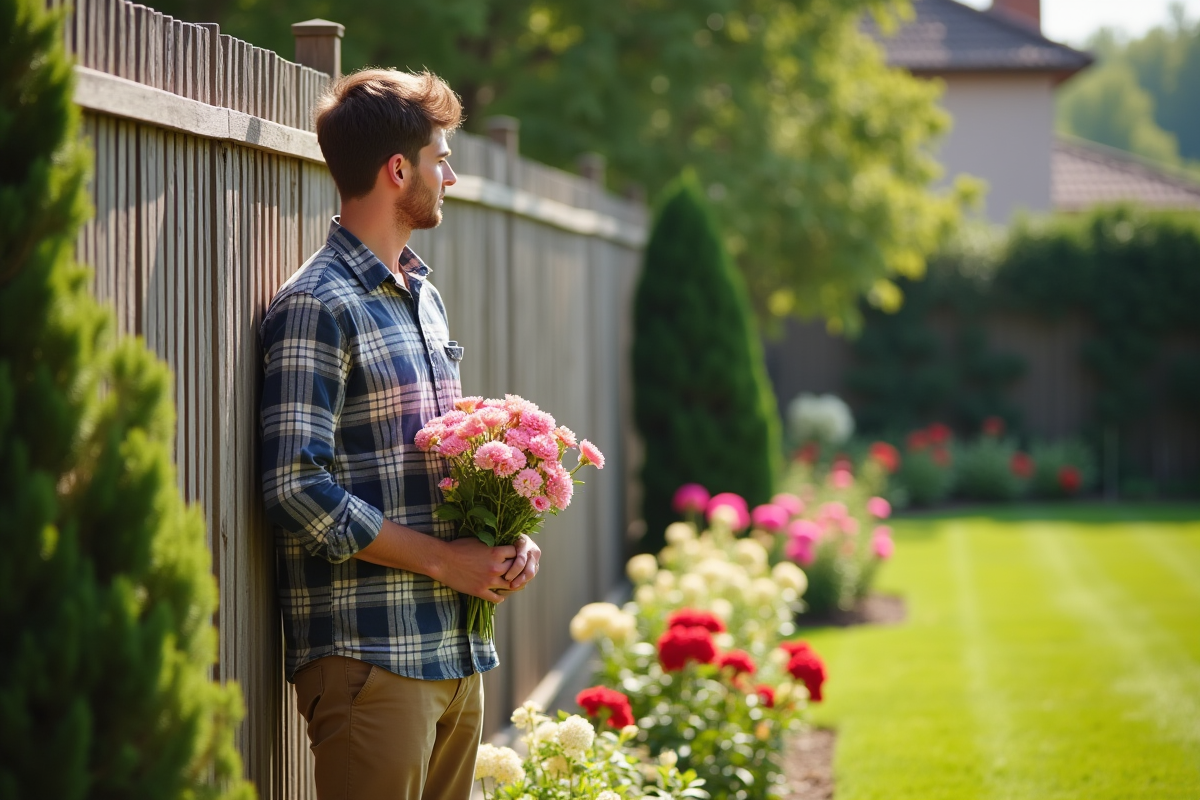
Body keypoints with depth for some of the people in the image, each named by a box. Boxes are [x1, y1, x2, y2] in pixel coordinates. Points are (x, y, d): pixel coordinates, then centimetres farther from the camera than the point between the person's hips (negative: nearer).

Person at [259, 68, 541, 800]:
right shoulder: (317, 307, -11)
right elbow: (298, 488, -18)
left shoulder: (425, 299, 18)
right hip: (369, 654, -8)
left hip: (457, 649, 8)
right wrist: (443, 559, -13)